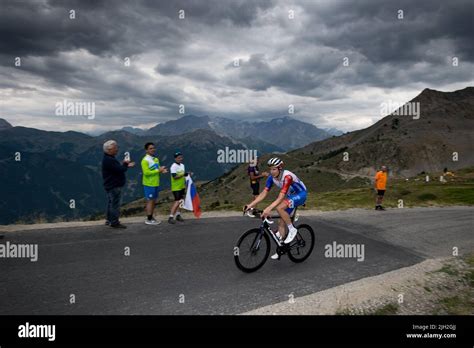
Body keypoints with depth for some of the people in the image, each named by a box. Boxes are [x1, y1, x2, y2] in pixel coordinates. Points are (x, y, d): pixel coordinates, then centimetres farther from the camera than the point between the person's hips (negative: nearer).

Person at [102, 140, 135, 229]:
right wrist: (125, 163, -7)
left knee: (111, 203, 19)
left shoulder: (108, 159, 14)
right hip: (114, 186, -11)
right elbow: (120, 170, -25)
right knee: (115, 204, -5)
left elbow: (117, 168, 18)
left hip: (111, 185, 11)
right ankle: (114, 222, 1)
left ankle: (109, 220, 29)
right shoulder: (109, 160, -22)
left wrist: (126, 165, 7)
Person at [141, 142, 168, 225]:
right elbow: (146, 172, -21)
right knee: (150, 201, -3)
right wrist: (158, 170, -20)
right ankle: (149, 219, 5)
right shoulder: (145, 160, -14)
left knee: (154, 201, 12)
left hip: (156, 184, 8)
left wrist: (162, 171, -3)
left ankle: (151, 217, 22)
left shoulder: (156, 159, 12)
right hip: (149, 184, -8)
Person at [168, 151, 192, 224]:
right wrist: (183, 174, -27)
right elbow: (175, 176, -25)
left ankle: (178, 215, 24)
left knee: (181, 201, 12)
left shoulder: (182, 165, 10)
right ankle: (171, 217, -7)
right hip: (176, 188, -8)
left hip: (182, 187, 8)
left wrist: (188, 174, 4)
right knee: (177, 202, -11)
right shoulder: (173, 166, -16)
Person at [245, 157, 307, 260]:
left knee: (279, 208, -31)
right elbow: (264, 193, -13)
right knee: (281, 222, 2)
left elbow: (281, 197, -40)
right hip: (290, 195, 8)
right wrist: (251, 205, -24)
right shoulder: (272, 177, -12)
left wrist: (269, 208, -52)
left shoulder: (287, 176, -33)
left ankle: (292, 230, -11)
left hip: (300, 194, -7)